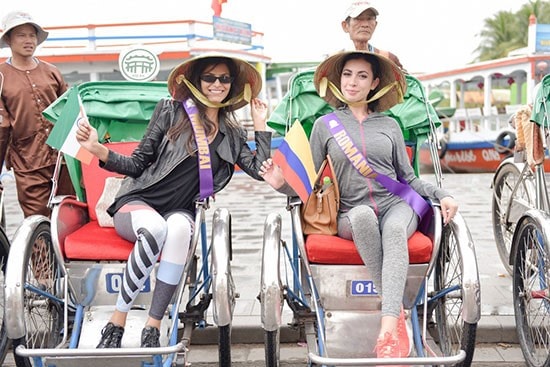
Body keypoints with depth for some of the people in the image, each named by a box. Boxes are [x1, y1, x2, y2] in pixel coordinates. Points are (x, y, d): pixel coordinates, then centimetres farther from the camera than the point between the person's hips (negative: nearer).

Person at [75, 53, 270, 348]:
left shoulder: (233, 134, 14)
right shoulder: (172, 111, 3)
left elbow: (261, 170, 7)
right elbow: (137, 165, 3)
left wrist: (260, 125, 8)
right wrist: (98, 150, -14)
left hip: (180, 212, 2)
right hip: (138, 202, -2)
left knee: (179, 226, -37)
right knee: (155, 227, -39)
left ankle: (152, 328, -30)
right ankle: (116, 322, -26)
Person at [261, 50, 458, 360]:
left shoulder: (390, 126, 18)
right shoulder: (325, 125, 13)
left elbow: (410, 178, 17)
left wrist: (441, 195, 0)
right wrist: (283, 183, -10)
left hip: (396, 206, 1)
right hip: (351, 216, -1)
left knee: (394, 227, -35)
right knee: (362, 214, -37)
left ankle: (388, 329, -46)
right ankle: (399, 310, -30)